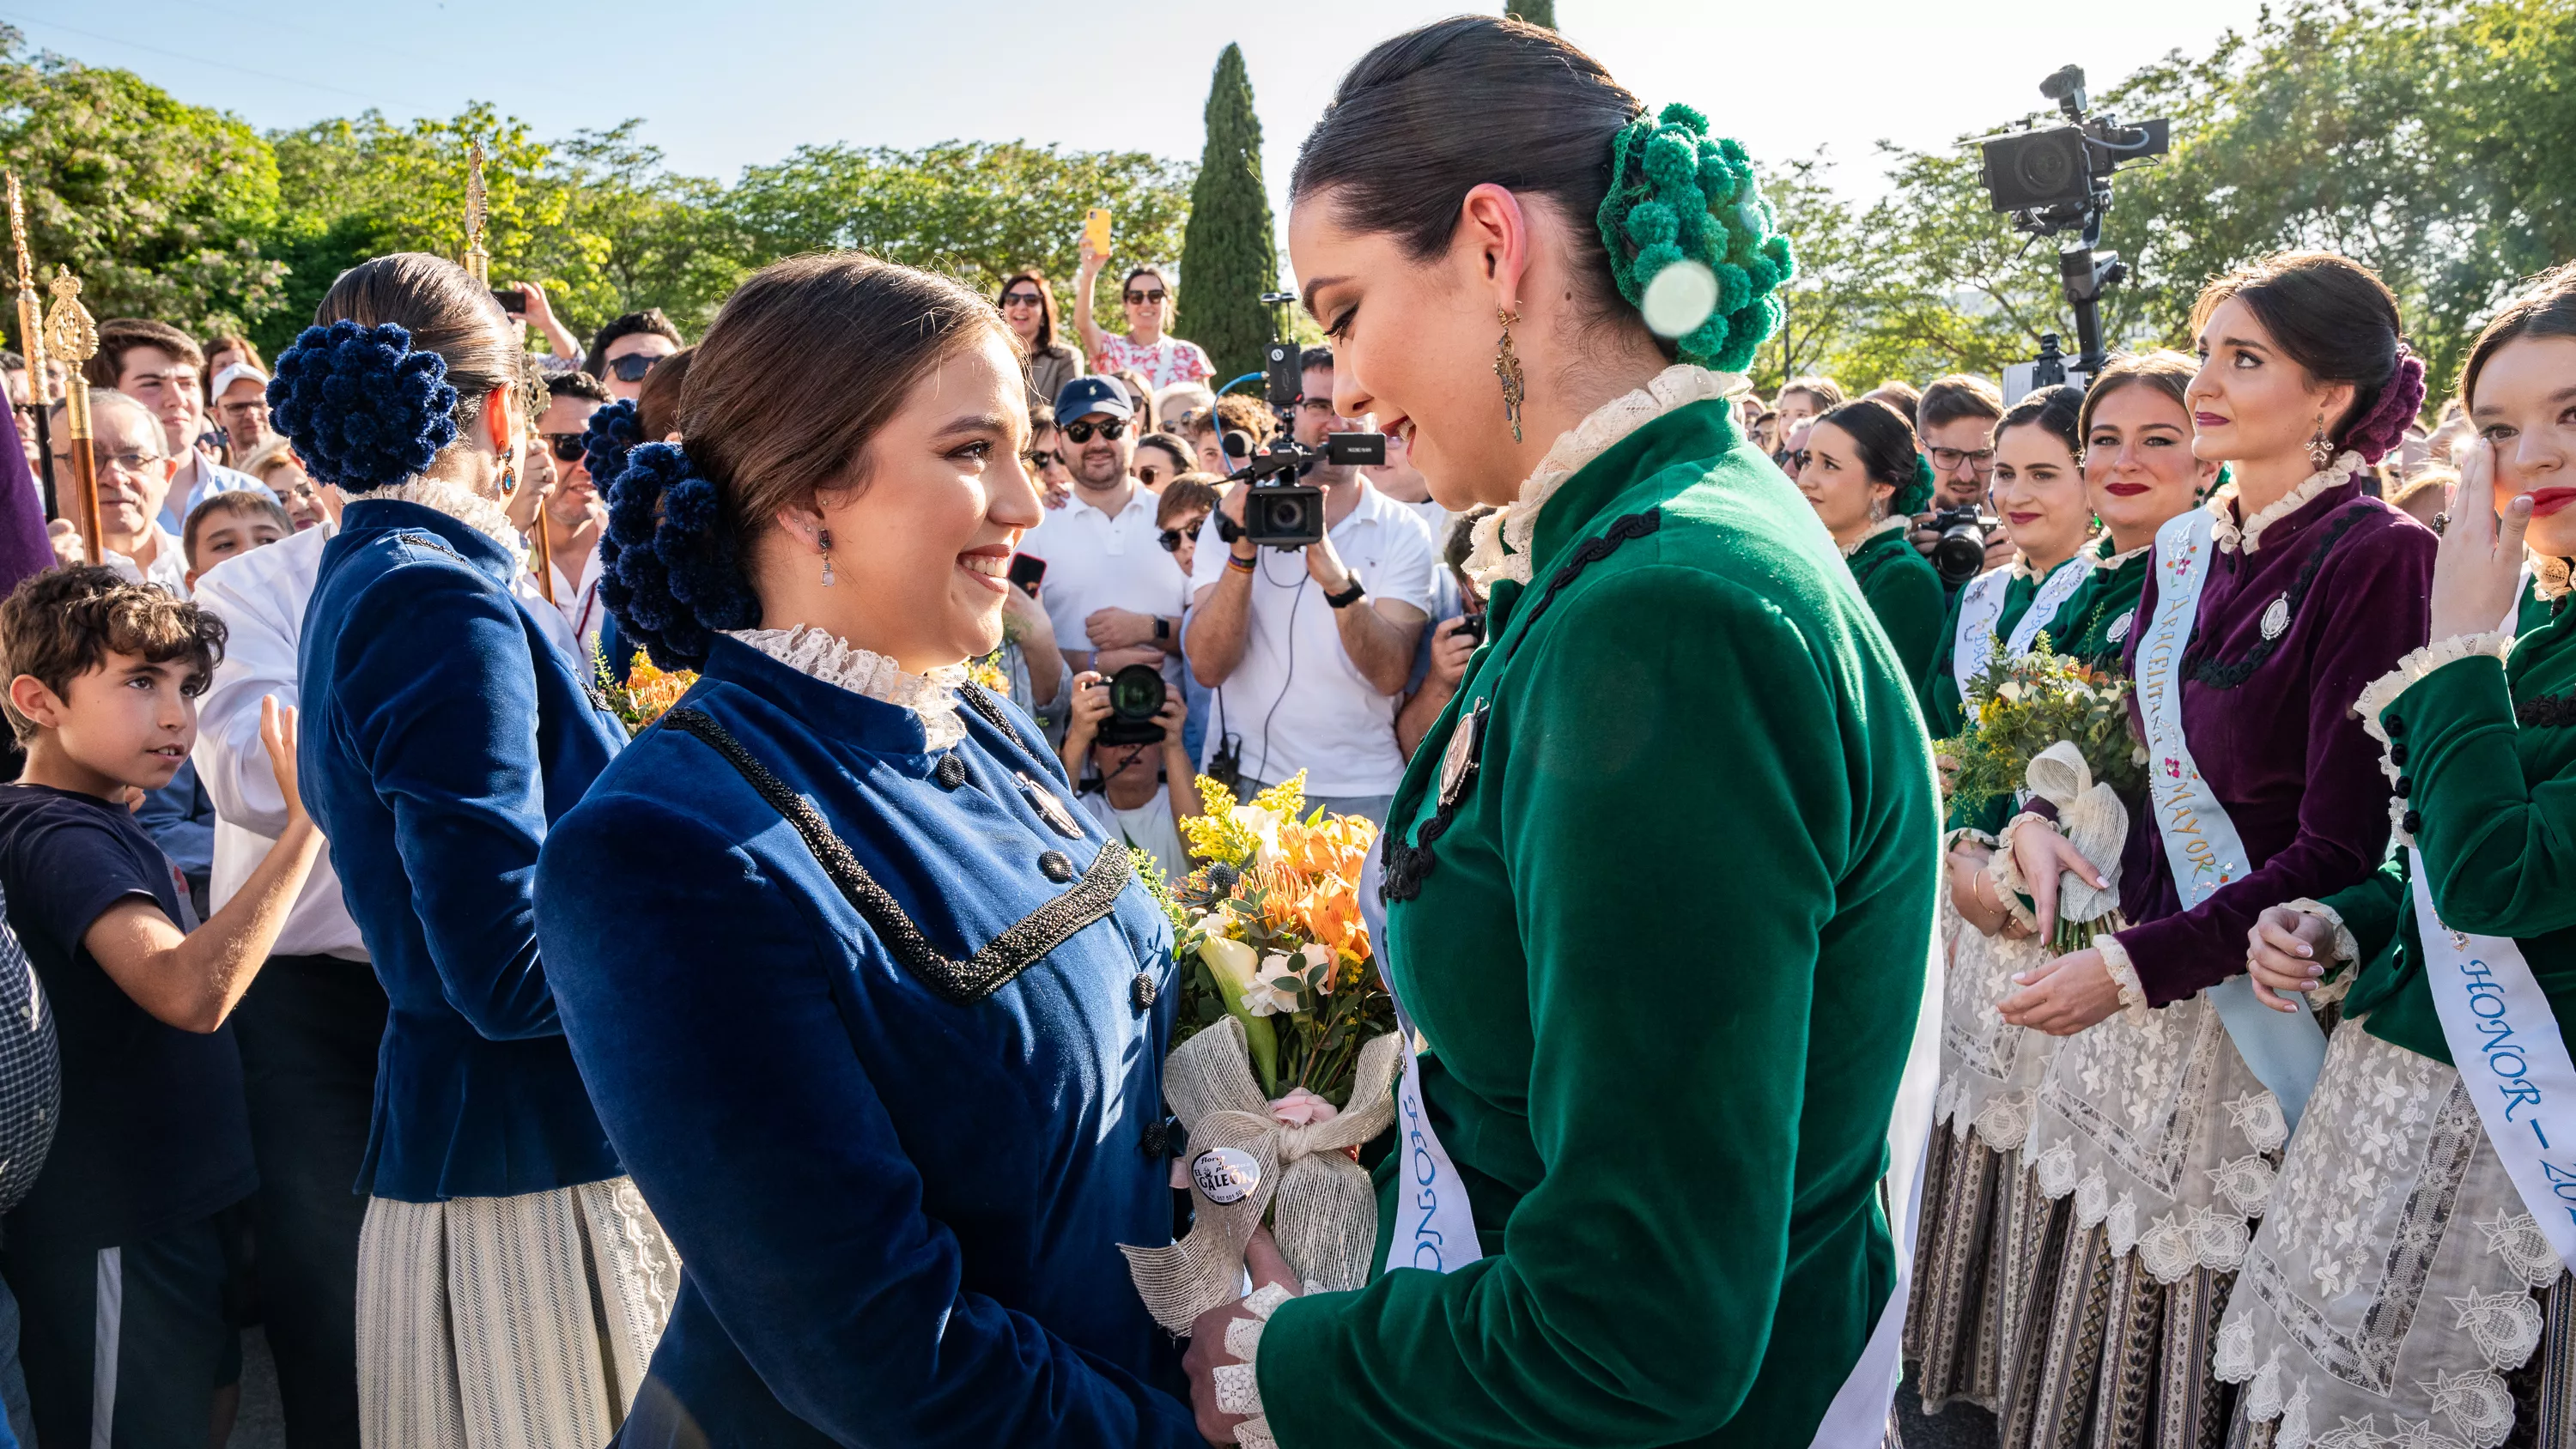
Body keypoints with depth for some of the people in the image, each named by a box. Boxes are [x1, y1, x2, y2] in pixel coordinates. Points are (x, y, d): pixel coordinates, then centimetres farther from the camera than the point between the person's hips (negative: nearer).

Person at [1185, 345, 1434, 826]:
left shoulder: (1403, 530, 1)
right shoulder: (1235, 517, 1)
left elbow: (1392, 674, -12)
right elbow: (1208, 668, -10)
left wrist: (1338, 579, -27)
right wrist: (1243, 552, -22)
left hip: (1365, 789, 0)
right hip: (1248, 781, 0)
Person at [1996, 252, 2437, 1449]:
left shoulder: (2375, 556, -14)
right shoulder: (2183, 548, 7)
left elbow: (2341, 849, -17)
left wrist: (2135, 967, -18)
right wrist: (2036, 817, -2)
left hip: (2255, 994, -6)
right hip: (2137, 976, 6)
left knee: (2214, 1304, 6)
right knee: (2113, 1276, 15)